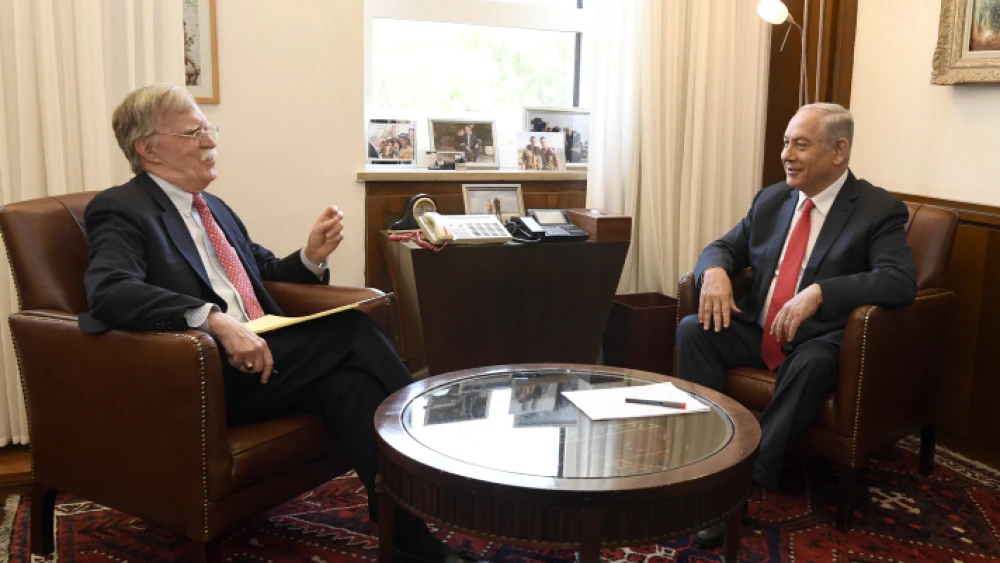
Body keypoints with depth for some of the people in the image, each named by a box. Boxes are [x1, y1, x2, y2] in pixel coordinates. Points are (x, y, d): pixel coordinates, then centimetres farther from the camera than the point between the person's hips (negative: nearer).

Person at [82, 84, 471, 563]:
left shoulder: (214, 209, 22)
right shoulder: (121, 210, -1)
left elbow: (267, 273, 30)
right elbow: (109, 291, -20)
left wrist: (312, 255, 7)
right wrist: (216, 321, -31)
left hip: (262, 356, 7)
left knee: (350, 383, -25)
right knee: (351, 329, -23)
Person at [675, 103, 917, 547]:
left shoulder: (879, 210, -8)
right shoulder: (771, 199, 9)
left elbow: (901, 281, -22)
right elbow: (725, 247, 12)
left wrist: (819, 292, -34)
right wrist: (715, 270, -14)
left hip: (819, 343, -5)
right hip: (757, 332, 5)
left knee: (811, 363, -38)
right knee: (692, 329, -19)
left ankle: (751, 478, -30)